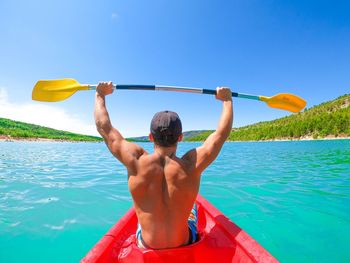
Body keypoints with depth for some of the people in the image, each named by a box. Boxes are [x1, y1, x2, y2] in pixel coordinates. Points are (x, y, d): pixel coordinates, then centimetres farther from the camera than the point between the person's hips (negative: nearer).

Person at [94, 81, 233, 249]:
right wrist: (227, 99, 1)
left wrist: (100, 94, 2)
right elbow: (222, 131, -14)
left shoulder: (137, 162, -27)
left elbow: (103, 126, -14)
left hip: (146, 245, 1)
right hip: (185, 243, 0)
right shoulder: (191, 165, -28)